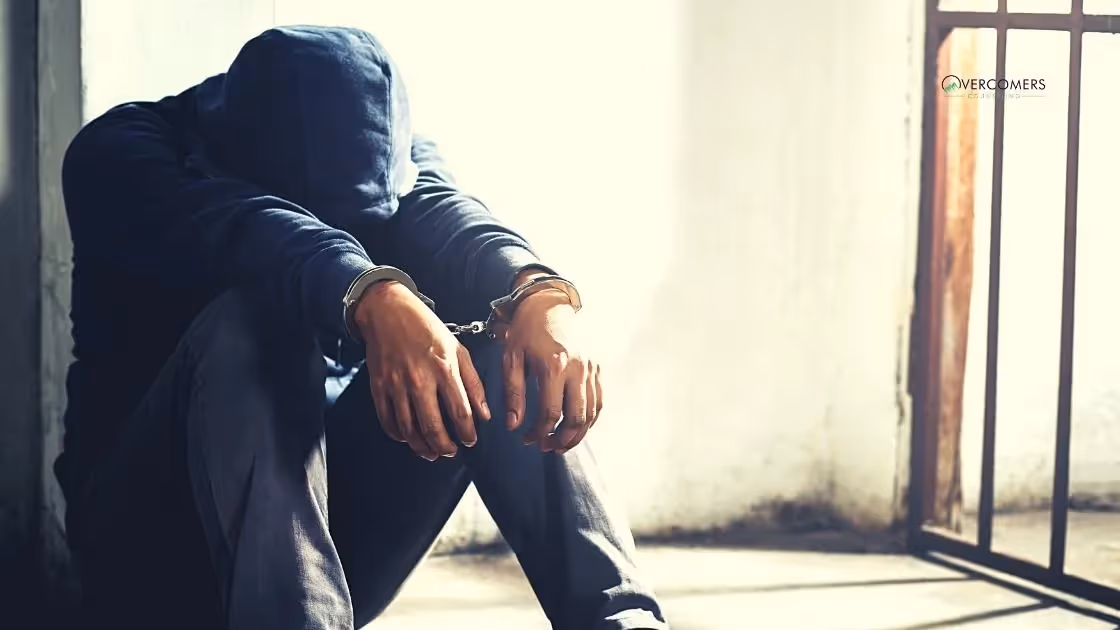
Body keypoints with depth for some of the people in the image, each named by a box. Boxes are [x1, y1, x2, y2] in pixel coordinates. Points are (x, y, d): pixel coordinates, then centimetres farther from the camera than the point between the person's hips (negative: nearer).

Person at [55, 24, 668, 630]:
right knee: (253, 328, -32)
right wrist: (371, 297, -52)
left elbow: (444, 218, -21)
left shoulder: (387, 154, 2)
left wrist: (540, 295, -43)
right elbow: (246, 228, -32)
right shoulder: (118, 154, -10)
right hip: (155, 534, -3)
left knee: (501, 335, -19)